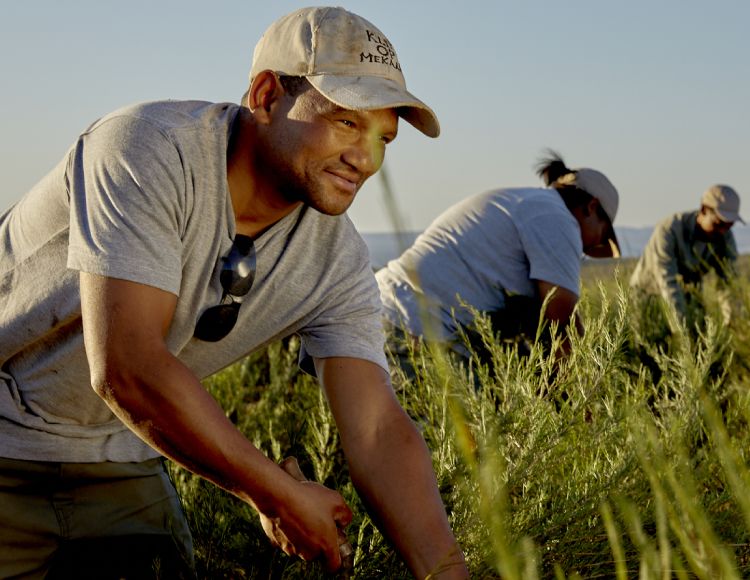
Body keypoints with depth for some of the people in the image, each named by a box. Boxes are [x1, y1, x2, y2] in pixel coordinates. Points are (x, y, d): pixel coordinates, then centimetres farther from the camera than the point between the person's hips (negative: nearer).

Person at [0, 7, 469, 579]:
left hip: (117, 457, 5)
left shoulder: (338, 259, -10)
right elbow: (126, 366, -34)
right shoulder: (154, 150, -28)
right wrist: (277, 495, -25)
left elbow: (378, 430, -15)